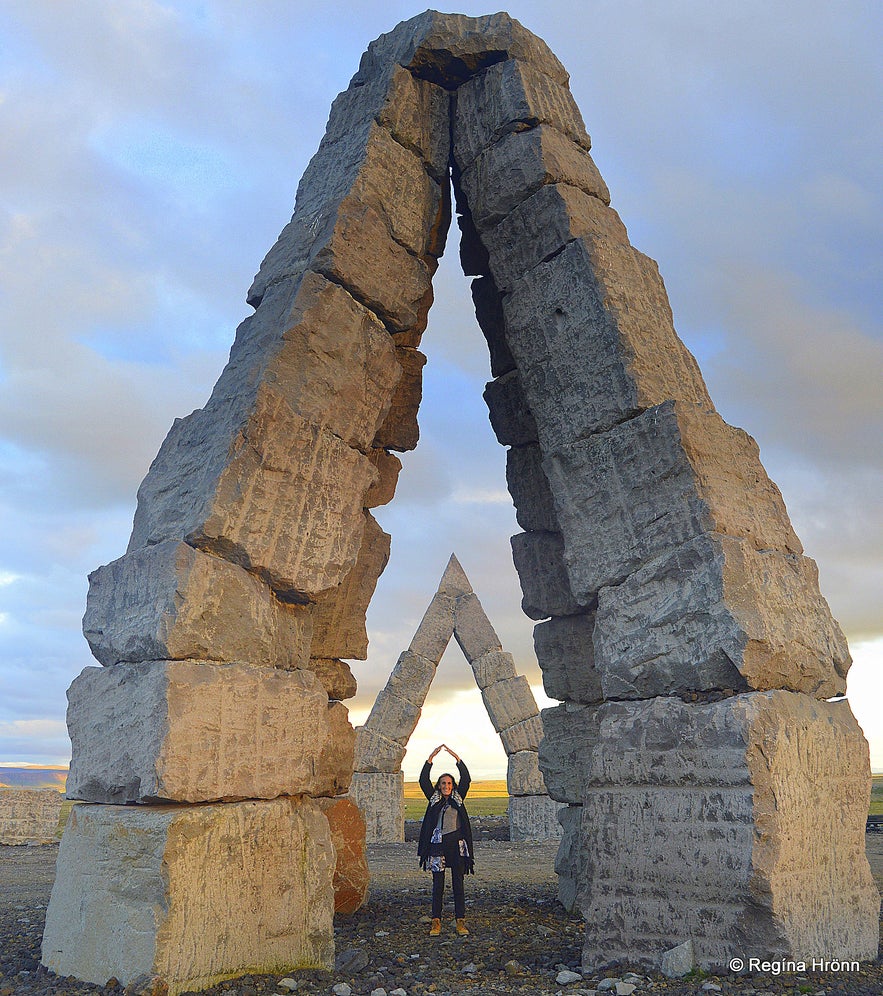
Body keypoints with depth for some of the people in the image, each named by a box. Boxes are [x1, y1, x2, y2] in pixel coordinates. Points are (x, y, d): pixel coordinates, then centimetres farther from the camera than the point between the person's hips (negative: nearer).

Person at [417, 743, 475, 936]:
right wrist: (431, 758, -11)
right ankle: (436, 922, 7)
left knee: (458, 885, 3)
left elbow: (466, 779, -4)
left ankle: (460, 921, 7)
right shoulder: (434, 799, 7)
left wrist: (456, 758, -11)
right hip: (438, 846, 0)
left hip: (457, 845, 0)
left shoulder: (458, 798, 8)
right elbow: (423, 781, -4)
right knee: (438, 885, 2)